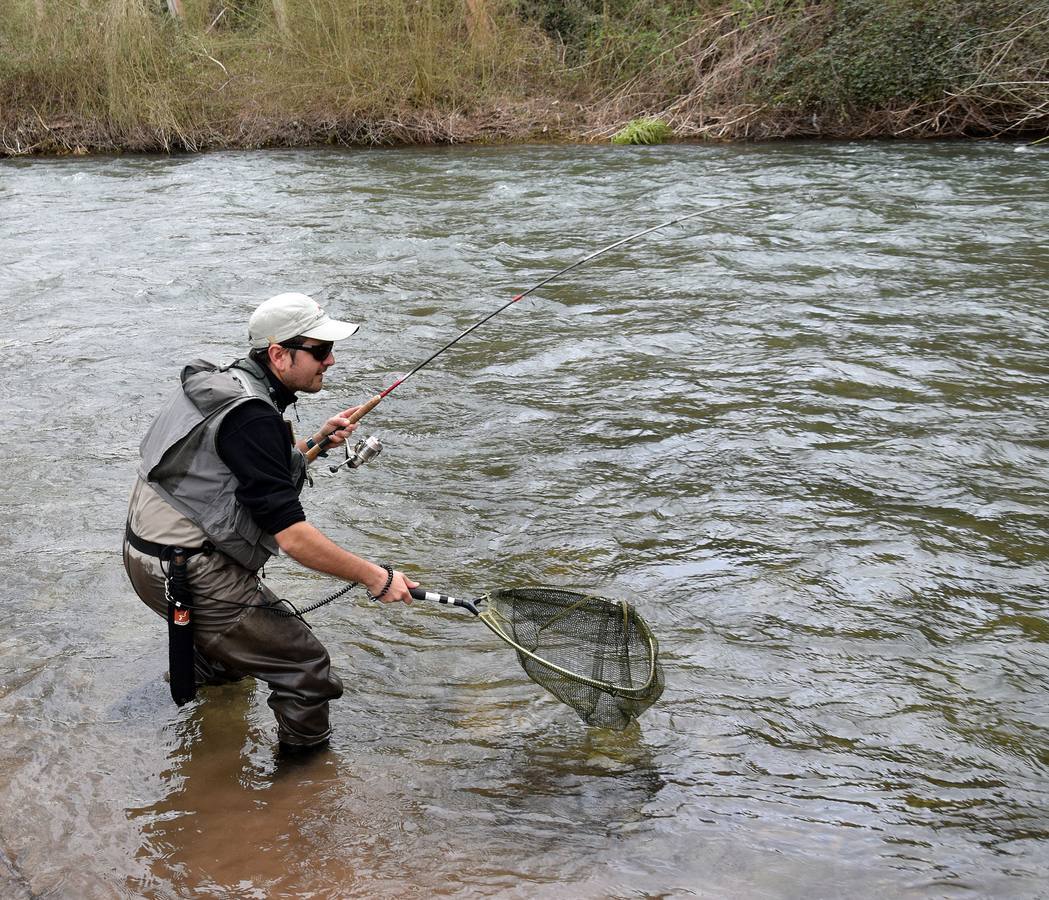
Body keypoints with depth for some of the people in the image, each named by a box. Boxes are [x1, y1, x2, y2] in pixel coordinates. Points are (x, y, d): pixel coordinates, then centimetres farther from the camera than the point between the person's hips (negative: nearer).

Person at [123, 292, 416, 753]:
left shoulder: (219, 382, 8)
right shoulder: (251, 416, -22)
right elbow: (290, 534, -25)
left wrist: (315, 442, 10)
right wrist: (375, 577, -18)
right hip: (189, 573, -10)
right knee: (306, 669, -6)